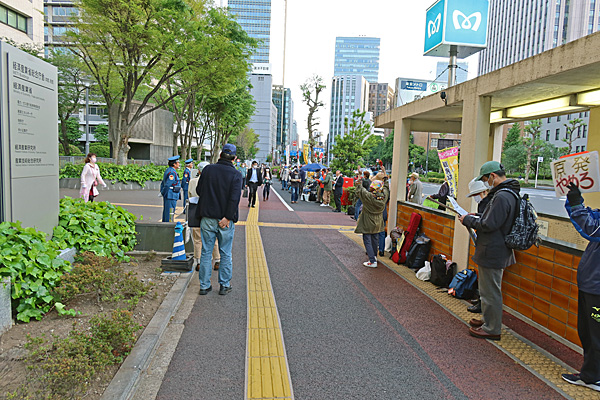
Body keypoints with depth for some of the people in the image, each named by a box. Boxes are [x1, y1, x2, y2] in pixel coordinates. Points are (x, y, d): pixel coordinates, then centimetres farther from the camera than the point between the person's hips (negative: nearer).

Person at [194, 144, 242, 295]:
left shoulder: (207, 169, 1)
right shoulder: (235, 174, -8)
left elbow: (199, 191, 7)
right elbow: (234, 198, -17)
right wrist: (227, 217, -15)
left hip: (207, 219, 2)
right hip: (225, 220, -2)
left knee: (206, 252, 11)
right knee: (225, 254, 10)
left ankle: (204, 285, 17)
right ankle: (224, 285, 17)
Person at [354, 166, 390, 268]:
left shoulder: (368, 196, -26)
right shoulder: (384, 195, -12)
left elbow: (360, 190, -11)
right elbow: (386, 187, 9)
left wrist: (358, 184, 7)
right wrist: (385, 176, 18)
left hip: (367, 223, -6)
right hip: (377, 223, 6)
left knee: (367, 241, 0)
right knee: (375, 239, 23)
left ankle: (372, 261, -5)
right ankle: (374, 256, 40)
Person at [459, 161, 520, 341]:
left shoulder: (502, 196, -24)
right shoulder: (509, 193, 11)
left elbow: (489, 225, -25)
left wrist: (468, 220, -11)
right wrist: (476, 217, 10)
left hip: (492, 252, -11)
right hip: (497, 250, 11)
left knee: (490, 291, 2)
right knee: (489, 290, 23)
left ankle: (492, 329, 14)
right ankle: (488, 320, 37)